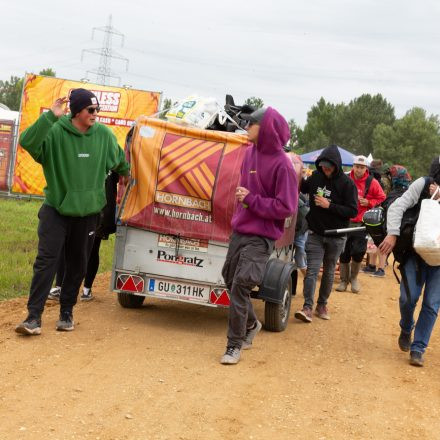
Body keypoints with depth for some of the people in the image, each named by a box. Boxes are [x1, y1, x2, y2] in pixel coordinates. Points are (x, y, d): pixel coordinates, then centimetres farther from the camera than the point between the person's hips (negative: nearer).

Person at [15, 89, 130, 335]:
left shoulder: (104, 135, -2)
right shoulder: (56, 132, -15)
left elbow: (119, 158, 19)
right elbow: (27, 142, -33)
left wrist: (125, 172, 36)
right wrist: (50, 117, -39)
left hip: (88, 212, 3)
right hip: (56, 209, -3)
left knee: (78, 265, 10)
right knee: (46, 262, -9)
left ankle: (67, 312, 24)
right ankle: (34, 317, -8)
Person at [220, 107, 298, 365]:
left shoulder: (281, 164, -17)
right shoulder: (251, 152, 3)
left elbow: (286, 208, -18)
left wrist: (251, 200, -18)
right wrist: (241, 195, 6)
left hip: (261, 236, -8)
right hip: (240, 229, 8)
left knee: (241, 284, -13)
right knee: (231, 279, 16)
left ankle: (235, 345, 0)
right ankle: (250, 324, 40)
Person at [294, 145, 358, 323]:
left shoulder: (347, 183, -11)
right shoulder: (316, 177, -1)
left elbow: (352, 211, -14)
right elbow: (303, 188, 21)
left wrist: (329, 205, -20)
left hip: (336, 237, -1)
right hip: (315, 234, 1)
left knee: (328, 272, 12)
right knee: (312, 270, -7)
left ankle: (322, 305, 25)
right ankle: (307, 307, -9)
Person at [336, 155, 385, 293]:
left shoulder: (372, 182, -2)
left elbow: (382, 199, 5)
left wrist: (369, 203, -9)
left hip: (362, 223, -2)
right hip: (345, 221, 2)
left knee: (358, 252, -7)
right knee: (344, 253, 5)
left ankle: (353, 278, 17)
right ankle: (344, 280, 20)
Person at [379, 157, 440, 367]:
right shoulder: (422, 185, -10)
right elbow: (397, 206, -15)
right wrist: (392, 233, -27)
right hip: (416, 252, -1)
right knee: (408, 297, -7)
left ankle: (418, 348, 10)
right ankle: (406, 330, 26)